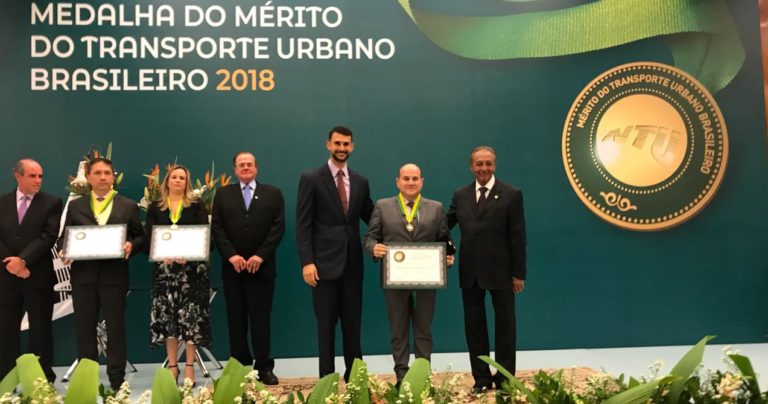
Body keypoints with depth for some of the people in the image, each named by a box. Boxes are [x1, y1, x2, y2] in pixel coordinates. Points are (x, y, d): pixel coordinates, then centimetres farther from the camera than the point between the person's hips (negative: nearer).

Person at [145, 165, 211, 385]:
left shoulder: (196, 207, 6)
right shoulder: (155, 208, 10)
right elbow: (148, 238, 3)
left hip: (192, 267, -1)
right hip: (164, 268, 2)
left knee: (191, 315, -2)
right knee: (166, 316, 2)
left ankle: (190, 366, 4)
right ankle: (172, 365, 12)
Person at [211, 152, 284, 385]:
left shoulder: (273, 194, 9)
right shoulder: (223, 194, 12)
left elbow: (278, 227, -1)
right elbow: (217, 228, 2)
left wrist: (260, 255, -12)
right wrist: (231, 255, -11)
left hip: (262, 267, -1)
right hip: (233, 267, 2)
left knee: (261, 319, 0)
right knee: (236, 320, 6)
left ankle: (264, 368, 7)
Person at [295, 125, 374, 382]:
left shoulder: (360, 182, 10)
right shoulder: (311, 179, -3)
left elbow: (370, 218, 13)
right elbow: (303, 224, -7)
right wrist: (307, 262, -14)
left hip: (352, 262, 4)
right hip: (325, 262, -4)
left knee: (353, 322, 11)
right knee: (326, 324, 5)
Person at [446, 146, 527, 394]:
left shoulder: (511, 194, -4)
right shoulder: (460, 195, 7)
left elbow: (517, 237, -6)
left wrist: (518, 273, -9)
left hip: (500, 272, -3)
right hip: (470, 272, 4)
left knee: (504, 325, 8)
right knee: (474, 326, 11)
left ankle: (504, 378, 21)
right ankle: (481, 378, 24)